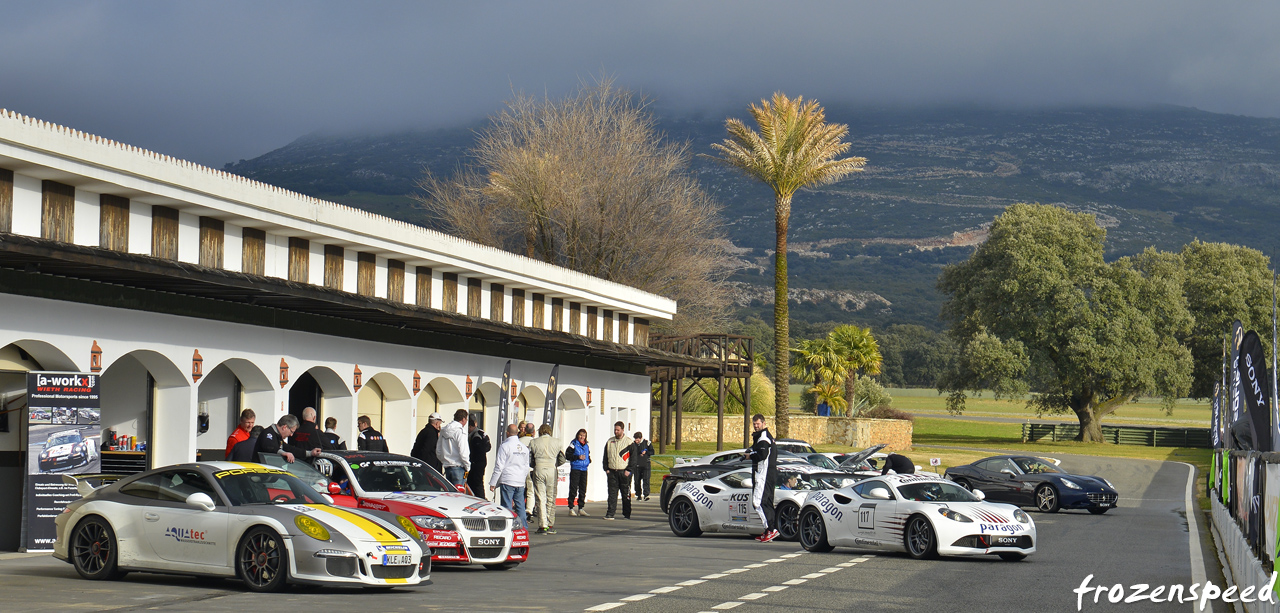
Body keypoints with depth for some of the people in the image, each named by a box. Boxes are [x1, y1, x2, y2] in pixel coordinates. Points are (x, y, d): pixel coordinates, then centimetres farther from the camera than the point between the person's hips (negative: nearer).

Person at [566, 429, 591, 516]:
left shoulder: (587, 446, 15)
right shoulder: (573, 444, -3)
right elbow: (567, 455, -9)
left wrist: (589, 460, 5)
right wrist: (578, 457, -18)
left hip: (584, 469, 6)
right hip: (575, 469, -6)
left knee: (583, 490, 7)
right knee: (573, 489, -5)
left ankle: (581, 508, 13)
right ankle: (571, 508, 1)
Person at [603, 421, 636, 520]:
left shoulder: (629, 442, 1)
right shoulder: (610, 442, 12)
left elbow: (633, 457, 0)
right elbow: (605, 456, 15)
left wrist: (628, 470, -8)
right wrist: (606, 469, 3)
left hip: (624, 472, -3)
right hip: (612, 472, 3)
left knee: (626, 494, 3)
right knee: (612, 493, 0)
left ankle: (626, 514, 10)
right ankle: (610, 513, 0)